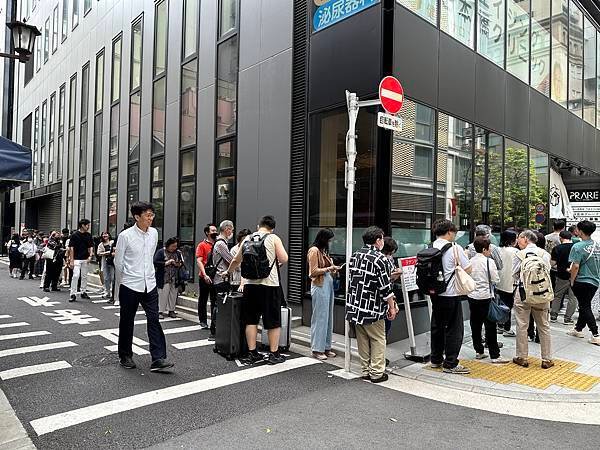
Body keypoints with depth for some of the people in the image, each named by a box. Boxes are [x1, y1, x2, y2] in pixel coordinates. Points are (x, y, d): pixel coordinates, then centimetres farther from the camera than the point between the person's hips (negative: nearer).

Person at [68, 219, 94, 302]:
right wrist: (71, 260, -11)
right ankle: (73, 294, -7)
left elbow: (91, 246, 11)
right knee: (76, 275, -12)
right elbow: (71, 248, -6)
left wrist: (90, 256, -5)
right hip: (76, 259, -5)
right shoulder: (74, 235, -6)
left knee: (84, 276, 10)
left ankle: (84, 292, 21)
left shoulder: (88, 235, 7)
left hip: (85, 259, 5)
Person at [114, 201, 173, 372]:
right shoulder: (126, 235, -12)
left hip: (150, 284, 4)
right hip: (130, 286, -4)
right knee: (127, 321, 11)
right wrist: (128, 276, 10)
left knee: (154, 320, -2)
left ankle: (158, 359, 0)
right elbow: (118, 261, -2)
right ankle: (125, 356, 28)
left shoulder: (154, 233, 2)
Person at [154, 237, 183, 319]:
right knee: (162, 295, -2)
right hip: (164, 279, -5)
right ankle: (160, 312, 7)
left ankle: (171, 310, 20)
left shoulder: (178, 253, 10)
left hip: (175, 279, 5)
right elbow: (155, 262, -11)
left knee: (173, 295, 8)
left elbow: (182, 262, 17)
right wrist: (166, 263, -17)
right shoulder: (161, 252, -4)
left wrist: (179, 264, -4)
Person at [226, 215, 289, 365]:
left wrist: (228, 271, 41)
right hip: (269, 284, -4)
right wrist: (278, 262, 13)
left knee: (251, 320, 12)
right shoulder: (273, 238, -2)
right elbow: (284, 259, -10)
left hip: (250, 284, 4)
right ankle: (274, 354, 11)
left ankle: (252, 353, 17)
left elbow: (236, 260, 23)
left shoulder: (248, 239, 11)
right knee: (273, 321, 6)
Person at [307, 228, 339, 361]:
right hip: (320, 286, -9)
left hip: (328, 285, 9)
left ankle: (326, 347, 19)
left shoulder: (323, 251, 16)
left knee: (328, 317, 10)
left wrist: (333, 270, 5)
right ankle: (317, 349, 5)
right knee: (320, 318, -4)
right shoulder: (314, 250, -9)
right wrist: (329, 268, -10)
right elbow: (314, 271, -12)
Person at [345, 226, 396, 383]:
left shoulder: (355, 256, 8)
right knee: (378, 340, 7)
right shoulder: (380, 259, -14)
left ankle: (365, 371, 23)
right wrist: (392, 307, -5)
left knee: (363, 340, 15)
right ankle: (376, 373, 12)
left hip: (355, 305, 7)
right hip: (372, 308, -7)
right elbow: (385, 287, -14)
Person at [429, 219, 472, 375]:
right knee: (454, 328, 4)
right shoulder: (454, 248, -14)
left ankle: (436, 359, 27)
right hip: (451, 294, -6)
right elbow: (468, 270, -10)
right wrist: (465, 256, 8)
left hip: (435, 293, 6)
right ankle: (450, 364, 9)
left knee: (437, 326, 16)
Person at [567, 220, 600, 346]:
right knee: (585, 305, 17)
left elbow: (575, 266, -21)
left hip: (582, 281, -7)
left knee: (585, 307, 1)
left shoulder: (578, 246, -18)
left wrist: (572, 281, -9)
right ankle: (578, 329, 29)